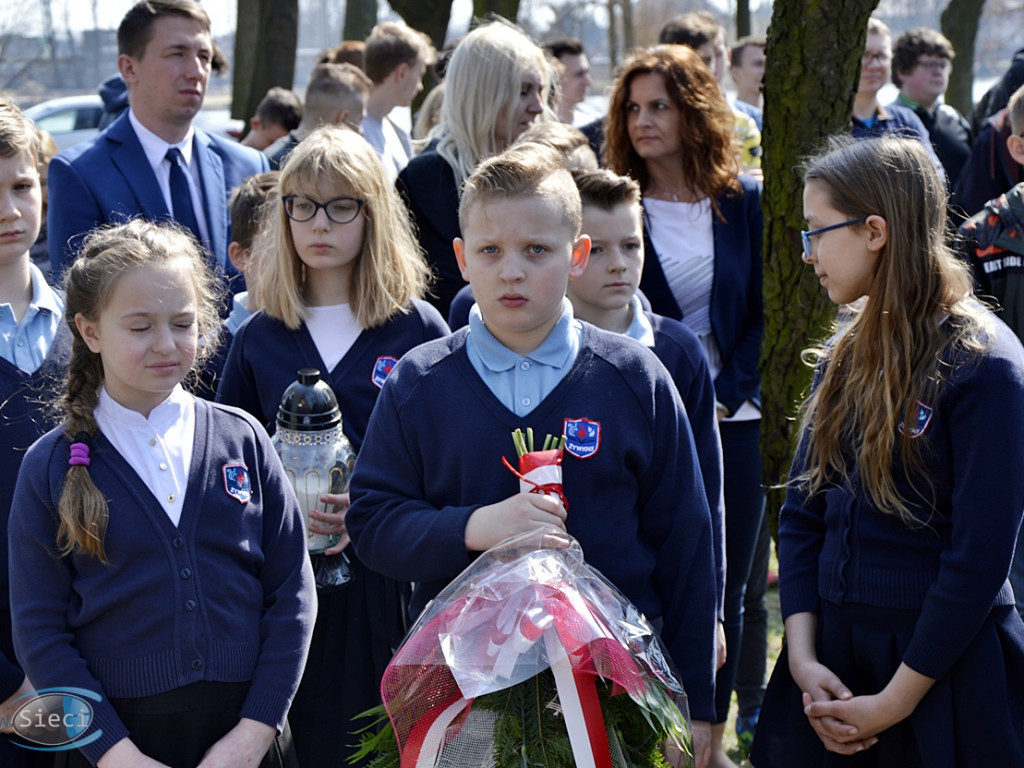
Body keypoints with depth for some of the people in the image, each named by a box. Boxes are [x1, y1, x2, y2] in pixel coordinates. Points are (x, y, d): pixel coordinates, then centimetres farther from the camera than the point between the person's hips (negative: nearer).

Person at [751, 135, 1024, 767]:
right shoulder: (844, 358, 8)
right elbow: (801, 514, 6)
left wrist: (896, 701, -16)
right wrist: (803, 659, -6)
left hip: (943, 666, -6)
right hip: (830, 652, 6)